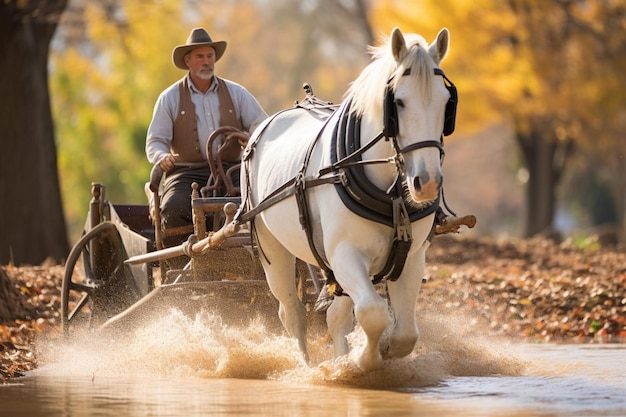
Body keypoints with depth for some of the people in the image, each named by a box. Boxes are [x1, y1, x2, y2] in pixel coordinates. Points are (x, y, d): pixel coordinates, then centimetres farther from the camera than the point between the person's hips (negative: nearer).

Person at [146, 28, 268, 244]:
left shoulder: (236, 93, 15)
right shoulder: (170, 98, 11)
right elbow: (155, 141, 8)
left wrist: (251, 139, -12)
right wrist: (162, 157, -17)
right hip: (187, 172, -1)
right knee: (175, 208, -34)